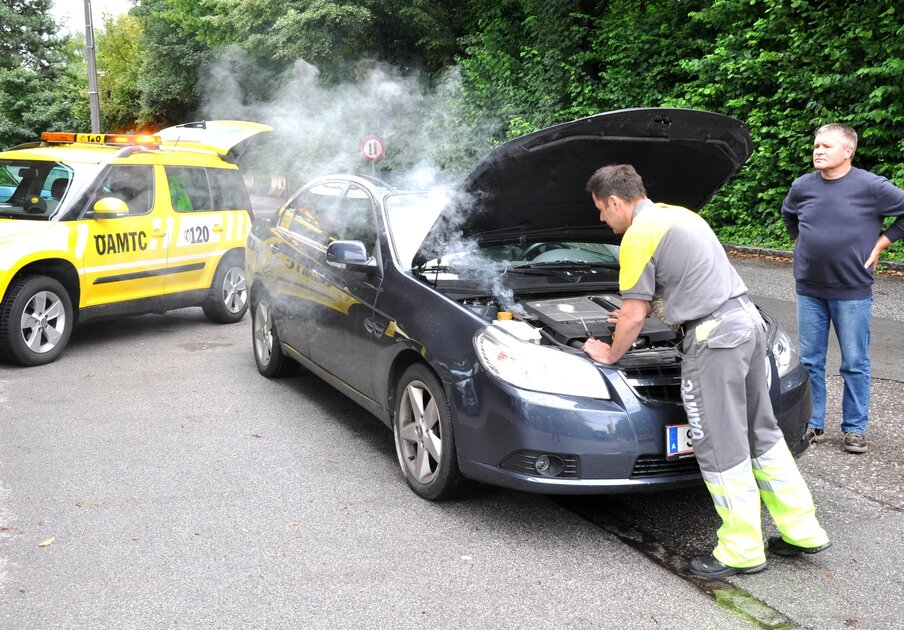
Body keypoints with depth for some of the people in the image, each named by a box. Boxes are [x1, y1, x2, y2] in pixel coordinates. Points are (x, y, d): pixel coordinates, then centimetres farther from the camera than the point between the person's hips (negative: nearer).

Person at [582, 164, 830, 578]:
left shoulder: (638, 235, -10)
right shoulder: (679, 214, 19)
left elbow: (634, 316, -8)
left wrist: (610, 354, 9)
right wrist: (640, 311, 42)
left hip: (713, 336, -10)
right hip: (747, 318, 10)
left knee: (721, 448, 0)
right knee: (763, 432, 16)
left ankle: (742, 552, 10)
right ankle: (802, 531, 23)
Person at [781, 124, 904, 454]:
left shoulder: (871, 186, -10)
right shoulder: (802, 186, 2)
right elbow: (788, 215, 22)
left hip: (852, 292, -3)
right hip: (809, 290, 4)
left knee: (855, 364, 5)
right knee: (810, 362, 9)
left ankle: (855, 428, 18)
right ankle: (813, 424, 21)